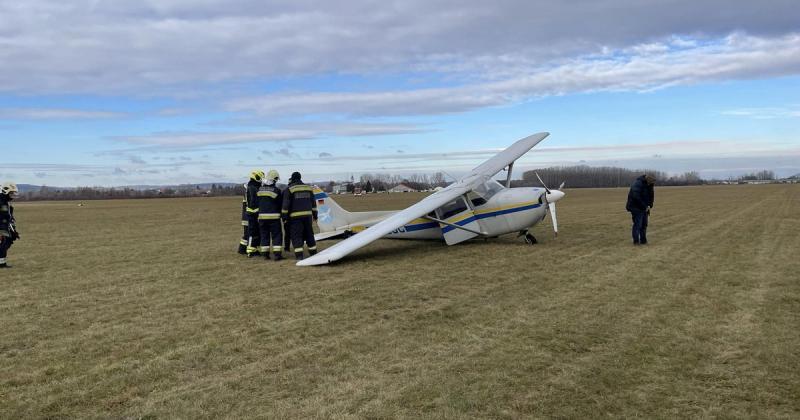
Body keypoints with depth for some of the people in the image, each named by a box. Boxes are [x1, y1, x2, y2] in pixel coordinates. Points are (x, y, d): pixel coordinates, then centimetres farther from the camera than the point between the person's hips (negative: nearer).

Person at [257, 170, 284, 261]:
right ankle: (277, 254, -3)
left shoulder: (260, 190, 6)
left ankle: (265, 254, 13)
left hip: (262, 216, 5)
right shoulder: (277, 190, -10)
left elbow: (257, 203, 11)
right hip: (274, 216, -5)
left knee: (264, 235, 12)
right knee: (277, 235, 1)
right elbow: (280, 204, -4)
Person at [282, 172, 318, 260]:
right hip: (307, 215, 5)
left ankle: (299, 255, -6)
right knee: (309, 234, 14)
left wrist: (284, 215, -2)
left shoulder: (289, 189, -4)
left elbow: (286, 204, -7)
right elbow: (313, 202, 16)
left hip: (295, 216, -5)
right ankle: (313, 252, 18)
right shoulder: (308, 188, 12)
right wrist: (315, 214, 21)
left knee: (296, 236, -1)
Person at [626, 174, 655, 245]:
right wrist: (644, 207, -22)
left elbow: (652, 196, 15)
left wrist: (649, 205, -3)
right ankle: (636, 241, -3)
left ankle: (643, 240, 18)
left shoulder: (649, 185, 7)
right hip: (636, 208, -8)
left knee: (644, 224, 10)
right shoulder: (637, 184, -20)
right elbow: (636, 197, -27)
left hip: (644, 209, 8)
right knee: (637, 224, -9)